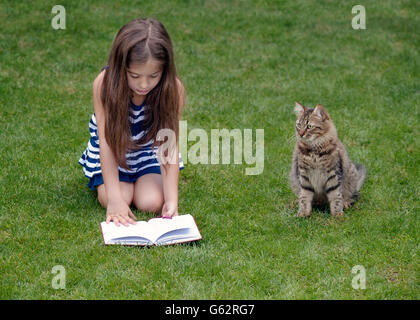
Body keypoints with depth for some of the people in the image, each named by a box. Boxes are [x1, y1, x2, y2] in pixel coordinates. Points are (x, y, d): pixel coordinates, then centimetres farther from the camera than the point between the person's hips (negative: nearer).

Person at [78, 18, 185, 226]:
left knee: (151, 202, -20)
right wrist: (115, 198, -36)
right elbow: (106, 141, -30)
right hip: (113, 151, 0)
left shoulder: (173, 89, -28)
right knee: (112, 201, -20)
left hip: (150, 151, 0)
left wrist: (172, 200, -36)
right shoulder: (105, 84, -30)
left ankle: (143, 178, 15)